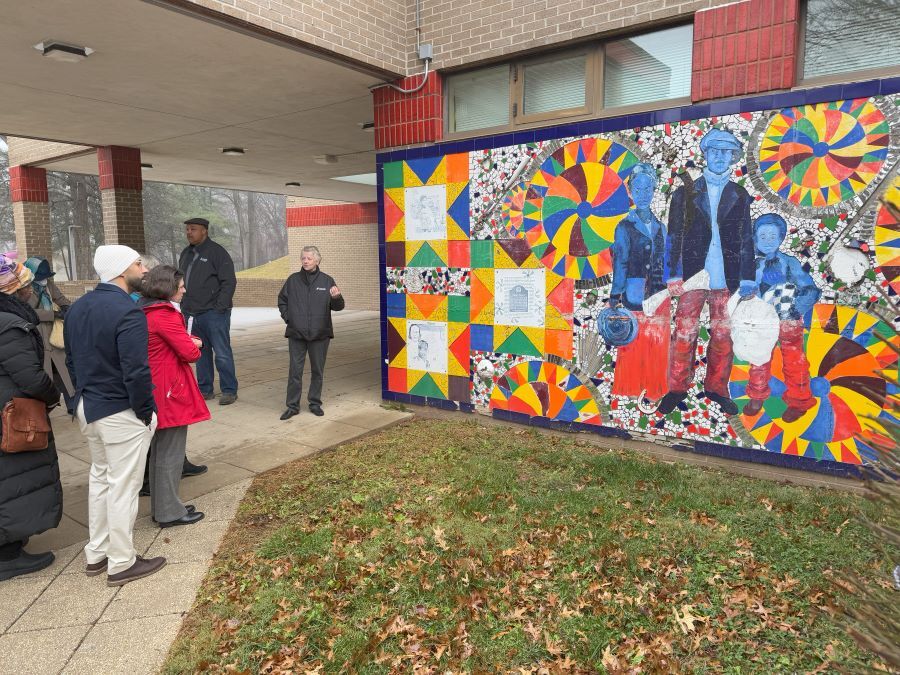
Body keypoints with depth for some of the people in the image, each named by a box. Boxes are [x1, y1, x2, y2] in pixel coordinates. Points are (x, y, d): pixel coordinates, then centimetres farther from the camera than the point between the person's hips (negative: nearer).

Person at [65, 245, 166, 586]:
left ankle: (96, 554, 33)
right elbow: (136, 372, -25)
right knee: (122, 486, 3)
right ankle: (121, 564, 16)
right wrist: (146, 412, -12)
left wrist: (86, 396, 19)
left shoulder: (77, 307, 6)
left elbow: (72, 360, 13)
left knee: (100, 478, 22)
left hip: (88, 408, 9)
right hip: (121, 413, -9)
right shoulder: (127, 311, -22)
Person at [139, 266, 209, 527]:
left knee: (159, 451, 19)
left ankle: (161, 506, 31)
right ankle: (170, 512, 12)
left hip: (157, 390, 10)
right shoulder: (165, 315, -19)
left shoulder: (146, 311, 10)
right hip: (171, 392, -10)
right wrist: (194, 345, 1)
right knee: (171, 453, 1)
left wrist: (189, 342, -2)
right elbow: (190, 353, -20)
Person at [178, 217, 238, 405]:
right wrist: (184, 306, 13)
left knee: (222, 353, -3)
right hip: (192, 314, 7)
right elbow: (181, 282, 24)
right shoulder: (186, 254, 16)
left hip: (213, 314, -7)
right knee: (200, 353, 12)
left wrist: (220, 307, -16)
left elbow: (229, 281, -11)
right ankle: (205, 390, 21)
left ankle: (229, 390, 5)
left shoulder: (217, 252, -6)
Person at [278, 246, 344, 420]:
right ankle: (293, 405, 12)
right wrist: (288, 318, 5)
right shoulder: (293, 280, 4)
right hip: (296, 334, 1)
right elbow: (282, 301, 17)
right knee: (295, 370, 3)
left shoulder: (327, 281, 1)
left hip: (320, 334, 0)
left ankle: (315, 403, 22)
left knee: (318, 370, 9)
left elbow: (338, 307, 0)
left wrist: (336, 297, -22)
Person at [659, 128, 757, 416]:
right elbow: (674, 236, 4)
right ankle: (677, 389, 8)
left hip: (726, 279, 2)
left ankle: (717, 389, 16)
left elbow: (746, 239, 9)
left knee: (723, 335, 4)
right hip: (692, 275, -1)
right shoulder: (686, 192, 8)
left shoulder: (740, 195, 12)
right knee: (684, 333, -2)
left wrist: (747, 279, 2)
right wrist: (674, 275, -4)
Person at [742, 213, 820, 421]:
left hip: (789, 322, -3)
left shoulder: (789, 263, -11)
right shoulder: (753, 266, -2)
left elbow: (812, 291, -13)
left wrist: (795, 308, -23)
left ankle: (799, 401, 26)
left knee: (794, 363, 8)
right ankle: (757, 396, 33)